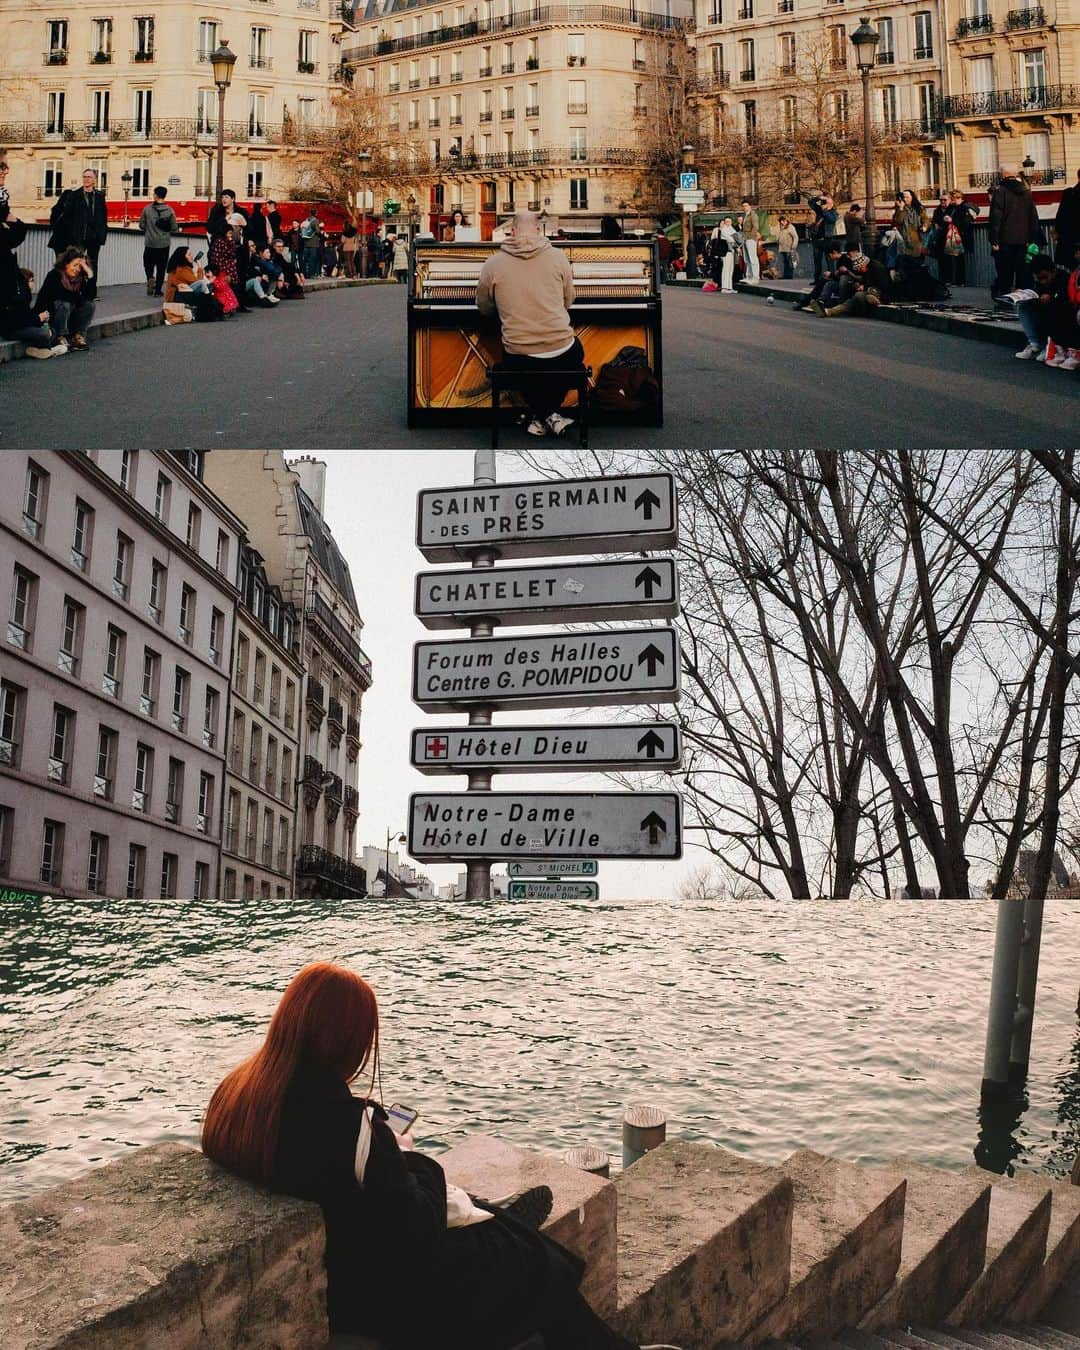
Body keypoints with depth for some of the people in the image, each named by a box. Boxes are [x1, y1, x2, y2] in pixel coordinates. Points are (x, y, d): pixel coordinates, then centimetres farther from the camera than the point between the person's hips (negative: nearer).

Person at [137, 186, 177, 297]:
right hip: (164, 243, 0)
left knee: (148, 263, 17)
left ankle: (150, 278, -10)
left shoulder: (147, 209, -7)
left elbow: (141, 225, -3)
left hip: (150, 243, 0)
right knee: (161, 267, 8)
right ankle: (158, 290, 8)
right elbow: (174, 227, -4)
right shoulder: (169, 210, -7)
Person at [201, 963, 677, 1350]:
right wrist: (414, 1159, -8)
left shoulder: (232, 1094, -11)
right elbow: (418, 1238, -24)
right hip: (380, 1297, -7)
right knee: (541, 1266, 16)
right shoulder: (348, 1124, -33)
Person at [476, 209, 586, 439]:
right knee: (576, 353, 35)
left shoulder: (493, 264, -2)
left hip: (518, 360, 1)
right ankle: (551, 413, 20)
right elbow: (568, 301, 11)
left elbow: (484, 308, 11)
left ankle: (539, 415, 19)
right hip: (562, 355, -1)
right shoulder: (558, 257, -2)